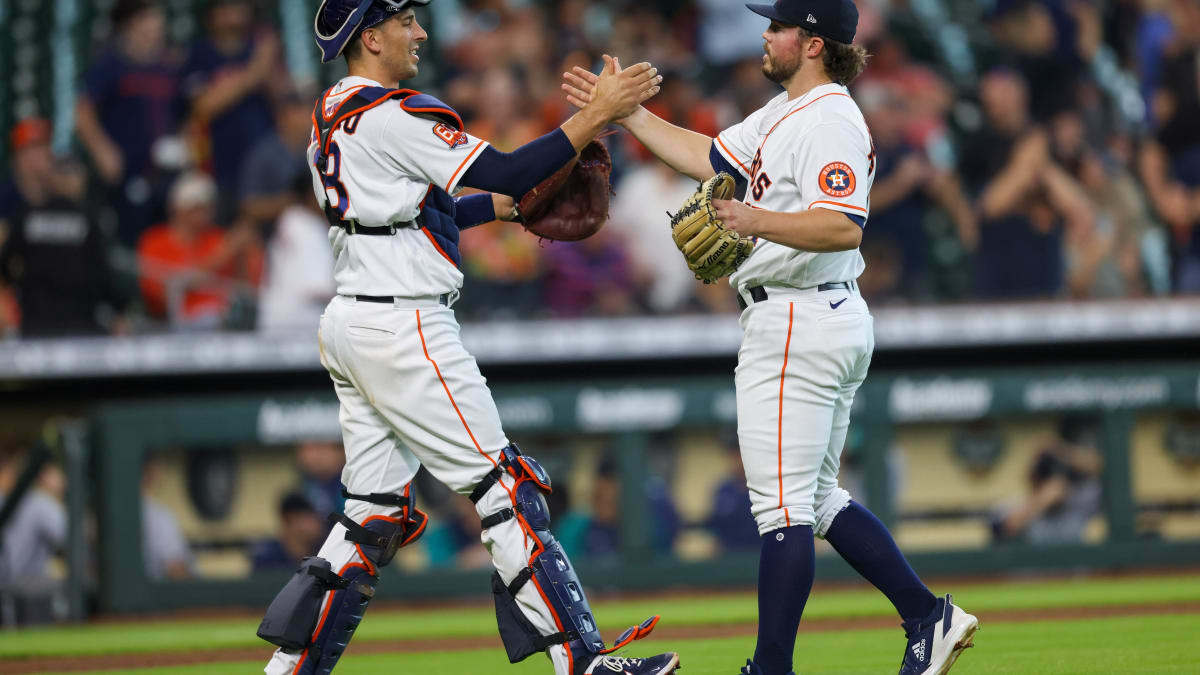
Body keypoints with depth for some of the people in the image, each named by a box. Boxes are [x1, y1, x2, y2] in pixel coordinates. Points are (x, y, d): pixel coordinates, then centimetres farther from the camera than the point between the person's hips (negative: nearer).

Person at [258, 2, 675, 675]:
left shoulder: (332, 116, 17)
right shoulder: (394, 116, -13)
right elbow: (501, 175, -18)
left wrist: (504, 204, 18)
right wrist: (596, 115, -16)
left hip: (350, 324, 9)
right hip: (402, 329, -9)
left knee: (376, 512, 11)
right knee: (503, 485, -7)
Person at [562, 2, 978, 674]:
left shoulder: (830, 120, -17)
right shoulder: (784, 112, 16)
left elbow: (845, 228, -28)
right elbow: (708, 157, 25)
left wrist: (759, 221, -39)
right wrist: (623, 112, 23)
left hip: (797, 326, -11)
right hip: (835, 322, 11)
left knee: (783, 506, -7)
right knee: (817, 498, 17)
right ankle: (928, 616, 16)